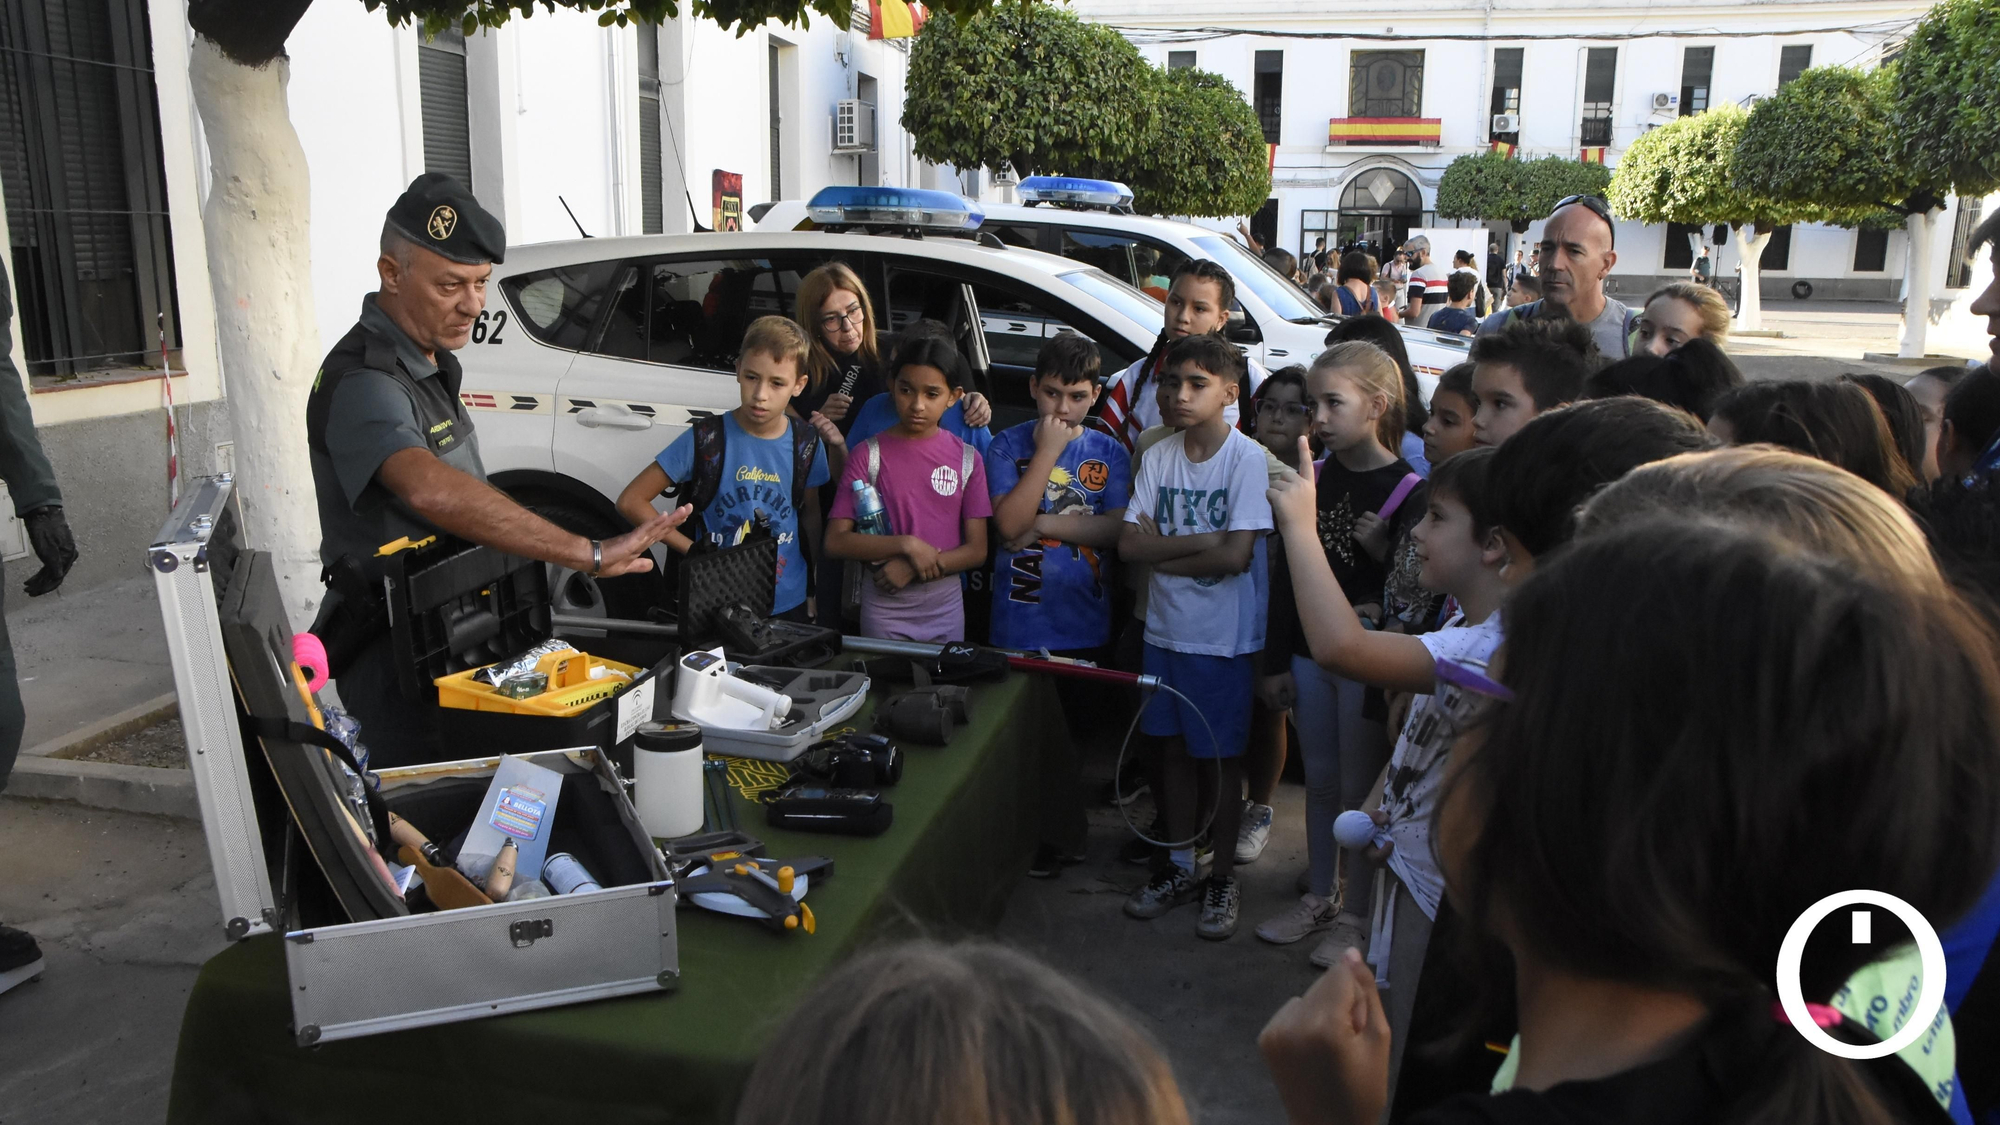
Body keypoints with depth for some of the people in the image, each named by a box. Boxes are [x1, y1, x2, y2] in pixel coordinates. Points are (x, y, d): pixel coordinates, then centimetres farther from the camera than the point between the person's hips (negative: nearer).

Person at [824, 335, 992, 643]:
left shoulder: (967, 459, 0)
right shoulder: (868, 454, -5)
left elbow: (977, 550, -3)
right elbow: (835, 541, -9)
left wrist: (913, 568, -16)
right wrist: (907, 545, -19)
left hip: (946, 607, 2)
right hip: (884, 608, -2)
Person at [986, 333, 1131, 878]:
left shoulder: (1108, 453, 4)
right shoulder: (1008, 446, -1)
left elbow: (1118, 527, -8)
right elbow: (1009, 524, -15)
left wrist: (1042, 523, -13)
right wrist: (1048, 451, -15)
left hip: (1086, 624, 2)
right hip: (1019, 623, -1)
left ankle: (1060, 836, 28)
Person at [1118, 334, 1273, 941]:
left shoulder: (1249, 459, -13)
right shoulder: (1158, 457, 2)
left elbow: (1236, 555, -21)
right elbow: (1129, 544, -4)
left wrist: (1161, 548, -11)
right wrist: (1199, 542, -15)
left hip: (1224, 635, -5)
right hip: (1165, 627, 5)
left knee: (1221, 755, 8)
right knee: (1174, 748, 15)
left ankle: (1222, 877, 24)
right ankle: (1178, 867, 31)